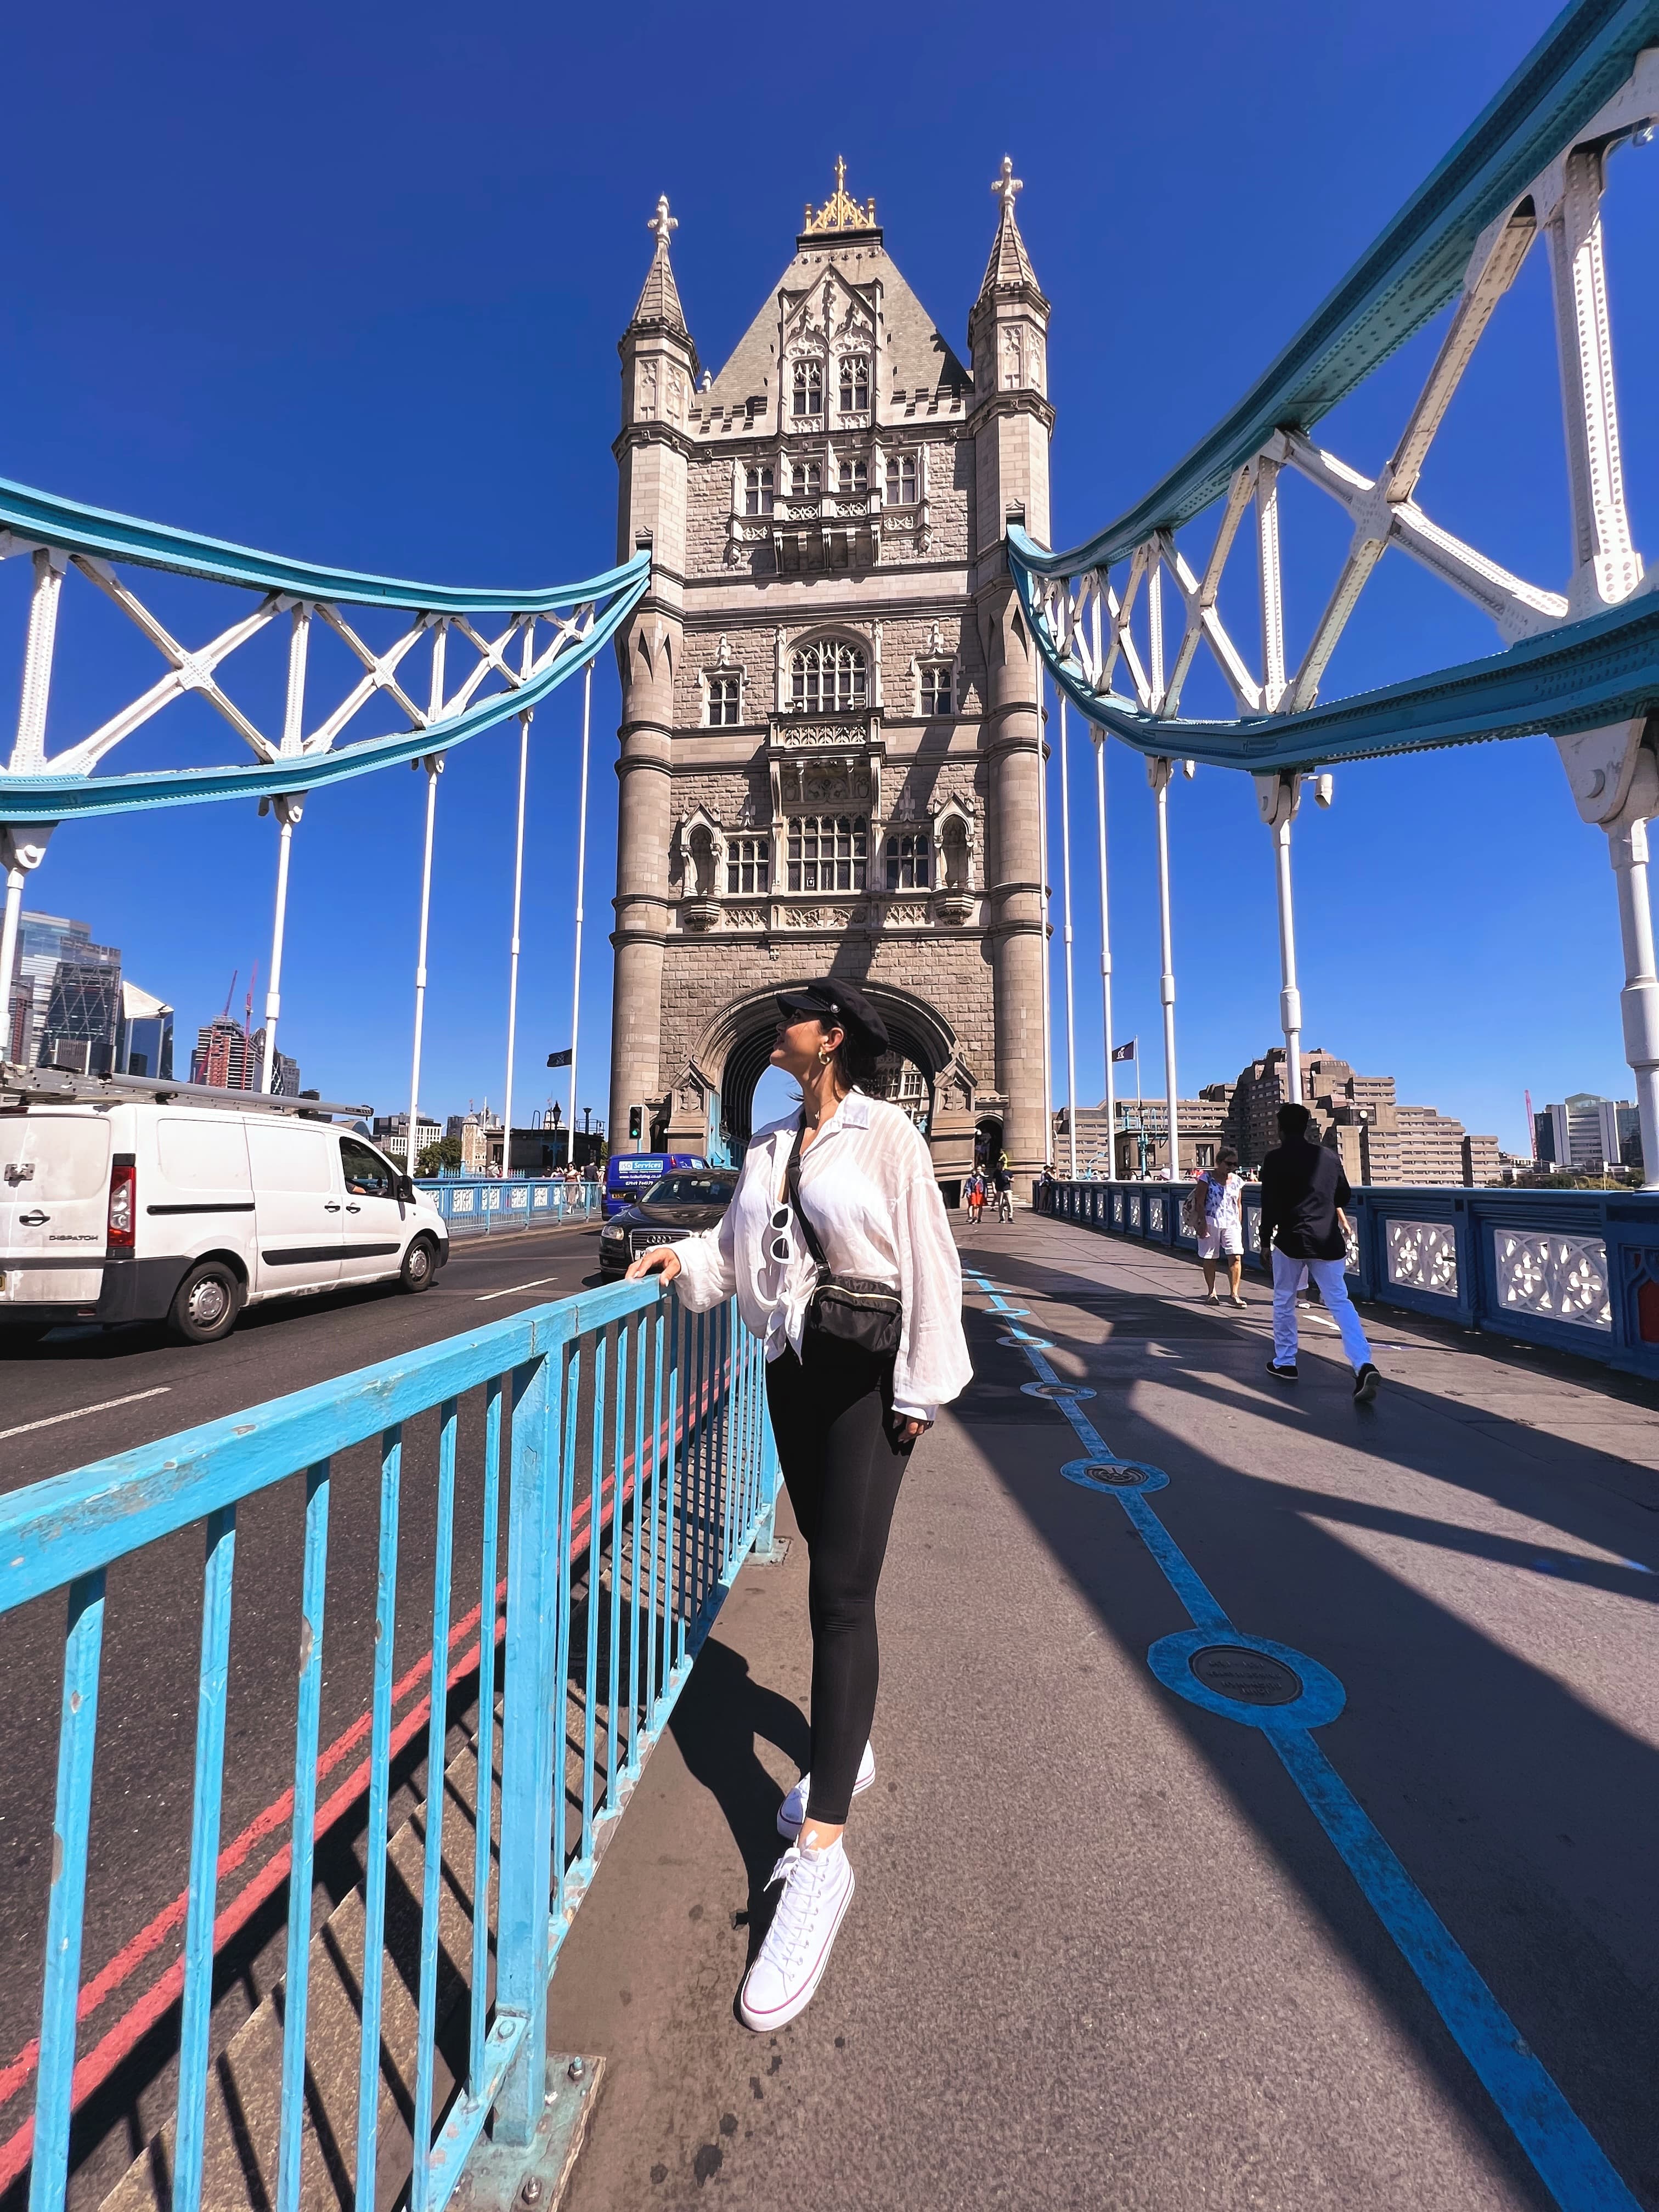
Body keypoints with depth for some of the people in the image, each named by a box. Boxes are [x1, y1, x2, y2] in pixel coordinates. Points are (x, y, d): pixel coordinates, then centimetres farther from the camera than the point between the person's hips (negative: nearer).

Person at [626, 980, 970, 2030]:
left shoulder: (887, 1133, -10)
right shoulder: (771, 1144, 10)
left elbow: (929, 1261, -12)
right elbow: (738, 1245, 14)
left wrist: (921, 1387, -12)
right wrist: (687, 1257, -5)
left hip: (865, 1373, -6)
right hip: (792, 1367, 7)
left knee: (842, 1594, -6)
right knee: (829, 1567, 19)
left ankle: (821, 1851, 4)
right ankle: (848, 1748, 39)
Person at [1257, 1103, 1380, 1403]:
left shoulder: (1275, 1160, -6)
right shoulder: (1329, 1155, 6)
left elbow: (1269, 1205, -8)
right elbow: (1344, 1197, 16)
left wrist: (1265, 1241, 1)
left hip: (1290, 1241, -3)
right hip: (1328, 1242, 3)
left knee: (1284, 1303, 13)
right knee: (1340, 1302, 5)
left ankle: (1284, 1363, 20)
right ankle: (1364, 1366, -12)